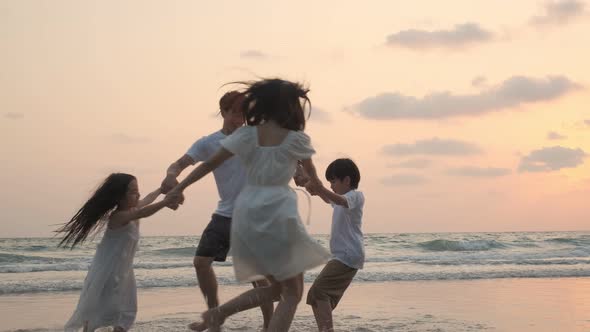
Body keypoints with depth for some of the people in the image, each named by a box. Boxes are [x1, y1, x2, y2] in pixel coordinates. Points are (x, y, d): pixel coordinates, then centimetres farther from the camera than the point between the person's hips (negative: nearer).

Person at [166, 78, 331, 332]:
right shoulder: (296, 139, 0)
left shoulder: (246, 134, 5)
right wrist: (316, 184, 42)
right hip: (279, 214, -5)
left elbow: (210, 164, 4)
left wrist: (179, 188, 13)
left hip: (247, 212, 5)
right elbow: (311, 173, 19)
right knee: (293, 292, 6)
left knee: (276, 287, 20)